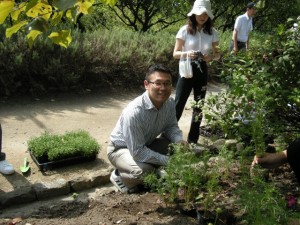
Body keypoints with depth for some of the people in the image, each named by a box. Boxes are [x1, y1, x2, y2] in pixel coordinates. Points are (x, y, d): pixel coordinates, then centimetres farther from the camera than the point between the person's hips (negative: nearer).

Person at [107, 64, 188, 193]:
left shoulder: (170, 103, -17)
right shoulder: (134, 112, -38)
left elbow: (171, 126, -1)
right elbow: (137, 152, -34)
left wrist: (179, 141, -23)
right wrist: (167, 160, -31)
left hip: (146, 144, 7)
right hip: (121, 148, -7)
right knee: (143, 171, -33)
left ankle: (152, 171, 11)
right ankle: (118, 177, 1)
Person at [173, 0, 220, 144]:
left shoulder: (212, 32, 1)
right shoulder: (185, 30, -7)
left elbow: (217, 54, 7)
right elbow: (175, 53, -6)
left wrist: (211, 57, -15)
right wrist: (187, 53, -26)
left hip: (202, 71, 3)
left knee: (199, 105, 10)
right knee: (178, 104, -7)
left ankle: (192, 140, 23)